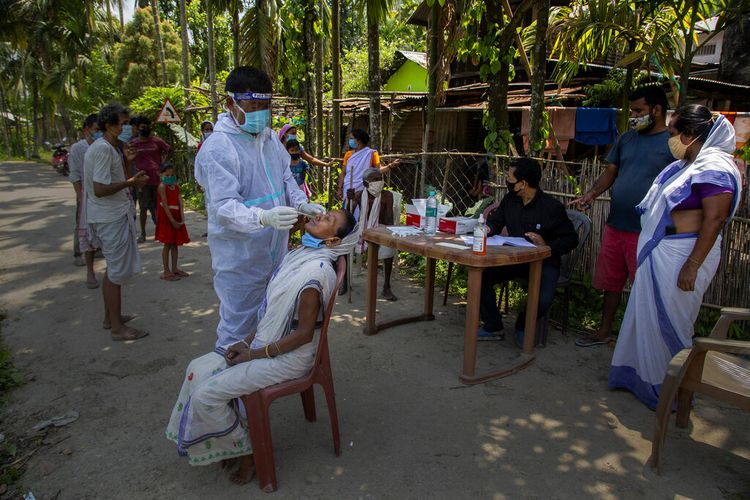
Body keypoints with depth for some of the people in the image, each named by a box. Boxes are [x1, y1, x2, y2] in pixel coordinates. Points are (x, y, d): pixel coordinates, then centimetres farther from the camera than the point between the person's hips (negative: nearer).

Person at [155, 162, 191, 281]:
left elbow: (180, 202, -1)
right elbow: (165, 205, -17)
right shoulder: (162, 186, -12)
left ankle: (174, 269, 22)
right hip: (166, 218, -6)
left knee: (175, 244, 12)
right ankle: (166, 272, 5)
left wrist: (182, 218, -13)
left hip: (176, 217, 6)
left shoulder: (177, 186, 7)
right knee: (168, 244, -2)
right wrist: (172, 221, -20)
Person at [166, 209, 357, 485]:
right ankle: (227, 438, 22)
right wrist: (247, 340, 1)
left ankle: (247, 453, 12)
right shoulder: (299, 256, 2)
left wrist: (255, 354, -14)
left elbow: (304, 333, -22)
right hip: (267, 339, 8)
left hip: (289, 356, -8)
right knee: (197, 369, 6)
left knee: (206, 395, -10)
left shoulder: (315, 271, -25)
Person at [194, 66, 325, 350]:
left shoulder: (268, 137, 7)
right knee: (237, 326, 4)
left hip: (275, 250, 8)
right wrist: (263, 217, -41)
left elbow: (286, 177, 15)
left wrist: (302, 203, -5)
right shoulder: (218, 148, -19)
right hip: (239, 256, -8)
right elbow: (224, 206, -25)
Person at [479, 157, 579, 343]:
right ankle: (493, 327, -1)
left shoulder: (552, 207, -13)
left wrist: (547, 246, -24)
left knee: (543, 300, -31)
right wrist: (488, 229, -12)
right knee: (481, 275, -18)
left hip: (544, 263, -5)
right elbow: (495, 221, 12)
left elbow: (571, 239, -8)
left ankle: (523, 326, 6)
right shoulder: (509, 200, 3)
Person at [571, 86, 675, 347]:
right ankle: (604, 331, 30)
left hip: (646, 232, -6)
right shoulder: (627, 138, 13)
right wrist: (592, 193, -3)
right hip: (615, 226, 6)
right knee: (611, 283, 15)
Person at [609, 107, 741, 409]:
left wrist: (692, 266, -24)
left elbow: (715, 218, -22)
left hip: (681, 258, -10)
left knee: (670, 323, 2)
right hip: (659, 255, 10)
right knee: (648, 316, 17)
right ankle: (640, 375, 32)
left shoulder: (714, 168, -17)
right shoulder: (687, 164, 13)